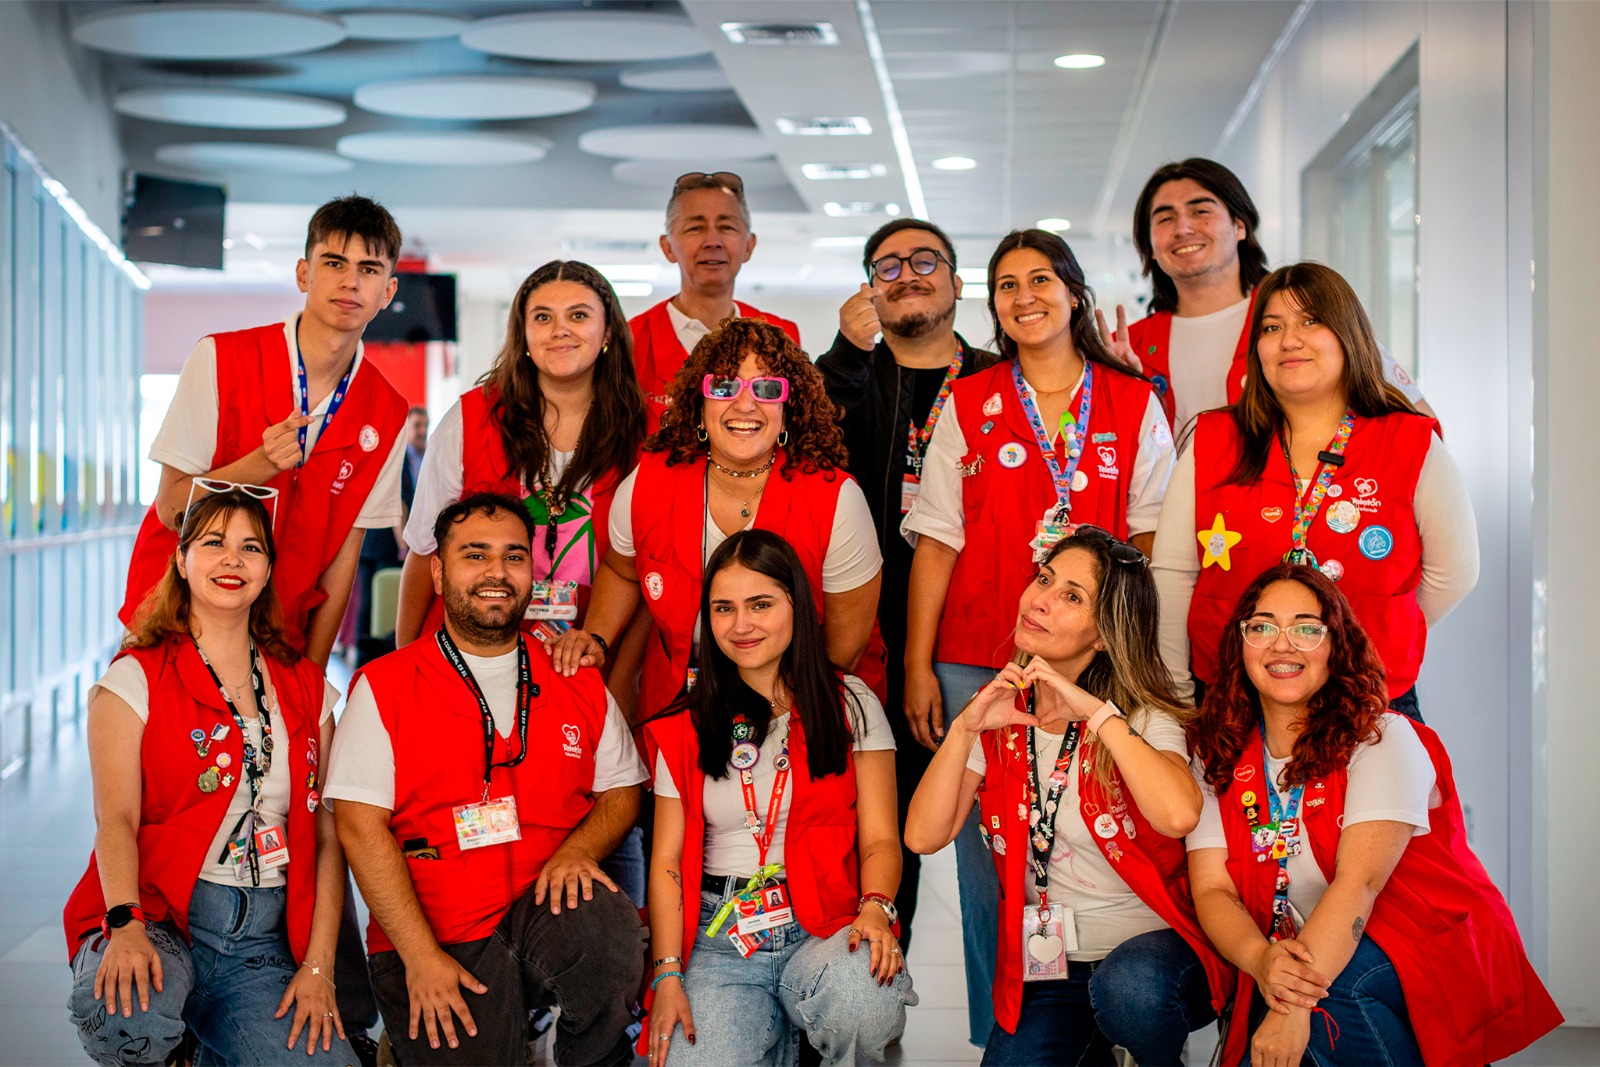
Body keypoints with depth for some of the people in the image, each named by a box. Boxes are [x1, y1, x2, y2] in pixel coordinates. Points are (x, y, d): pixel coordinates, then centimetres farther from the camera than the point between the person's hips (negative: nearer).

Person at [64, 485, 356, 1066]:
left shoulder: (307, 688, 12)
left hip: (264, 941, 3)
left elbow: (328, 834, 8)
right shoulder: (136, 679, 3)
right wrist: (125, 924, -29)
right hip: (157, 914, -3)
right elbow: (116, 817, -10)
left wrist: (318, 967, -3)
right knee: (126, 1017, -37)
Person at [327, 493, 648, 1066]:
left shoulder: (578, 683, 11)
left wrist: (578, 848, -9)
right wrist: (420, 955, -13)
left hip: (548, 913, 2)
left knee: (609, 924, -30)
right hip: (429, 935, -2)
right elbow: (361, 827, -5)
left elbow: (622, 790, 15)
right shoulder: (383, 687, 1)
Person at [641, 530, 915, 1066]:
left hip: (823, 926, 0)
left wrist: (875, 907, -20)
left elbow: (880, 839, 2)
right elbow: (667, 859, 8)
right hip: (720, 935, 1)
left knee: (866, 1000, -34)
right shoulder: (686, 728, 11)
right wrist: (668, 976, -5)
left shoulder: (851, 706, 7)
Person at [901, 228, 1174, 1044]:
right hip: (978, 664, 0)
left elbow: (1154, 540, 7)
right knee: (986, 851, 1)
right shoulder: (967, 405, 7)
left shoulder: (1134, 405, 8)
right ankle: (998, 1034, 13)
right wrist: (918, 665, 0)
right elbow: (936, 542, 5)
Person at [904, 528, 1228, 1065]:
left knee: (1128, 986, -36)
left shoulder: (1144, 718, -7)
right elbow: (923, 836, -6)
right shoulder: (999, 715, 5)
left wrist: (1094, 712, -26)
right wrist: (965, 727, -15)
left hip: (1152, 945, -3)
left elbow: (1179, 815, -31)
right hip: (1045, 968, 3)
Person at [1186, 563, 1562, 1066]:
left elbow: (1359, 880, -21)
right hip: (1298, 959, 3)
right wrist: (1261, 960, -27)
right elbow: (1211, 889, -4)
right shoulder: (1217, 757, 5)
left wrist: (1294, 1007, -33)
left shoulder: (1383, 739, -9)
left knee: (1326, 988, -32)